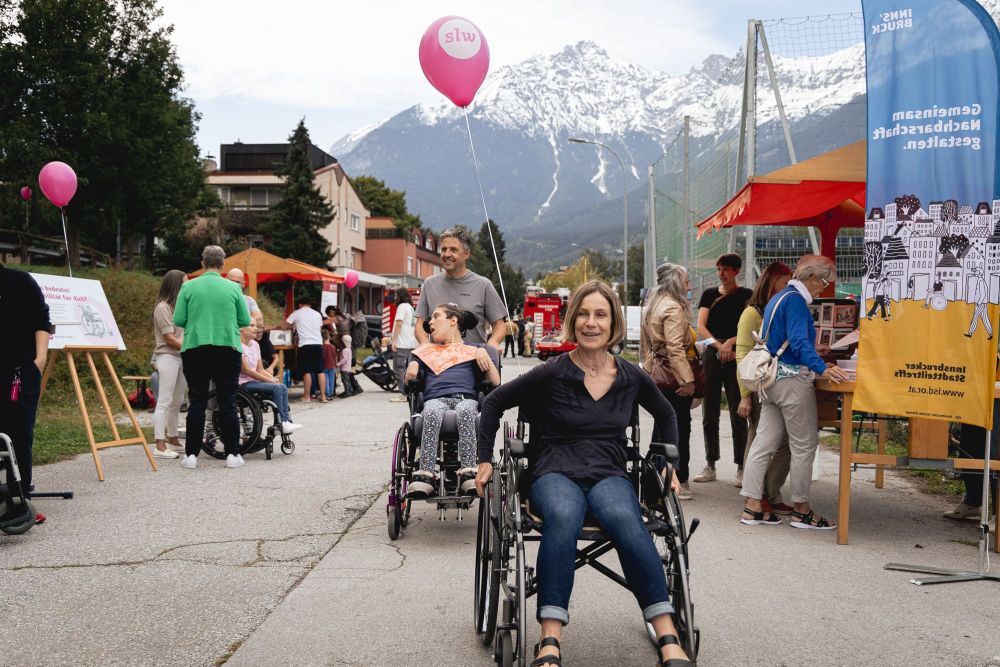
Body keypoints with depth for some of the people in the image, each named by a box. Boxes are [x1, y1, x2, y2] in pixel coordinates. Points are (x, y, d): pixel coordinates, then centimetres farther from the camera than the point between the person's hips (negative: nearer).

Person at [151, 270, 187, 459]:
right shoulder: (163, 307, -9)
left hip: (182, 358, 8)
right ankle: (160, 446, -10)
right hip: (167, 357, -8)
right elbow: (170, 339, -13)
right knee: (164, 401, -9)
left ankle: (172, 438, 22)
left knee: (177, 402, 12)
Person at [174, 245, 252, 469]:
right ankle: (232, 454, 6)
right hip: (227, 349, -1)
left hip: (195, 349, 1)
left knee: (197, 402, 5)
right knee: (228, 403, 4)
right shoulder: (233, 288, -1)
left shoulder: (189, 287, 0)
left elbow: (178, 320, -1)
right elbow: (245, 321, 2)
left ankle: (191, 454, 6)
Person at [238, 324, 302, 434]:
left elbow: (260, 370, 15)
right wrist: (269, 380, -16)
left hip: (254, 381, 8)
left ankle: (287, 421, -14)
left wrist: (273, 378, -5)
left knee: (283, 387, -9)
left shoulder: (255, 344, 15)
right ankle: (282, 424, -20)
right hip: (243, 383, -8)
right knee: (276, 388, -22)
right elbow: (246, 370, -18)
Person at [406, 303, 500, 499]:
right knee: (432, 412, -38)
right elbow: (408, 384, 24)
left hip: (466, 399, -1)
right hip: (435, 399, 1)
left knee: (464, 410, -40)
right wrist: (412, 366, 5)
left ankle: (469, 475, -51)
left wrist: (484, 355, 5)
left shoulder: (473, 351, 29)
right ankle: (425, 475, -51)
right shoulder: (426, 351, 37)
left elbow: (495, 382, 15)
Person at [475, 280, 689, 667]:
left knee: (625, 519, -36)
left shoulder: (631, 377, 10)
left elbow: (666, 414, 29)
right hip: (556, 473, -2)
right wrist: (485, 460, 6)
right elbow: (494, 403, 10)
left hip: (610, 475, 2)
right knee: (563, 516, -40)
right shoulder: (552, 374, 0)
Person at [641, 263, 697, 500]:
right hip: (674, 378, -10)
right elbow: (675, 348, -24)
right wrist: (687, 379, -25)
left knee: (661, 427, 16)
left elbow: (645, 342, 21)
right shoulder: (673, 308, -15)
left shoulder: (653, 306, 15)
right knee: (679, 428, -3)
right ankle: (678, 481, 0)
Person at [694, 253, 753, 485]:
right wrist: (719, 346, -14)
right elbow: (701, 327, 1)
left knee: (738, 414, -4)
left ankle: (741, 468, 1)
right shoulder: (709, 294, 12)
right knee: (709, 414, 6)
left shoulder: (746, 296, 4)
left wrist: (731, 342, -20)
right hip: (711, 356, 3)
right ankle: (710, 466, 14)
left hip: (736, 358, -3)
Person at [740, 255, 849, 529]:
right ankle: (802, 511, 6)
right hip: (792, 380, -10)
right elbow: (799, 342, -25)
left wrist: (816, 363, 35)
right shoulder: (795, 300, -12)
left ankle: (752, 507, 9)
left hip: (770, 379, 10)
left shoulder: (778, 298, 19)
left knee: (764, 443, 8)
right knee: (804, 445, 0)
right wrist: (822, 369, -36)